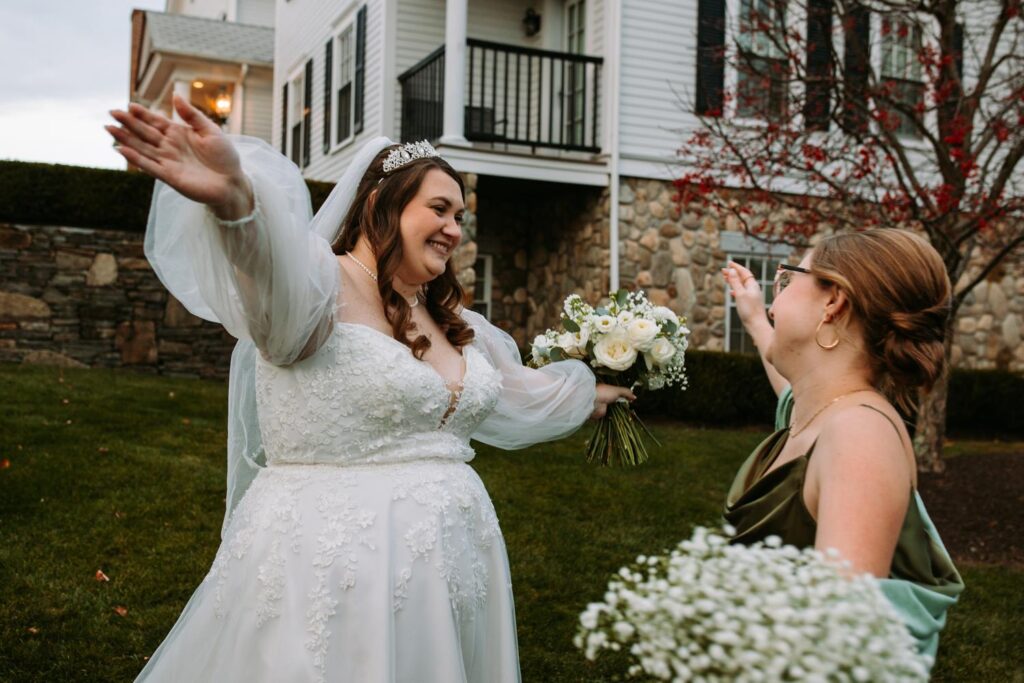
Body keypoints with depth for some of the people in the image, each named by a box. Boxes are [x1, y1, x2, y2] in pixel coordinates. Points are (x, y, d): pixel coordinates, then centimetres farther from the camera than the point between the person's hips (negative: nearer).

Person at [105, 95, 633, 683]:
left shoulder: (453, 322, 13)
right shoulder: (323, 286, -12)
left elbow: (520, 391, 30)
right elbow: (272, 255, -36)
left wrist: (587, 395, 44)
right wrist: (235, 197, -57)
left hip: (447, 561, 8)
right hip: (333, 563, -7)